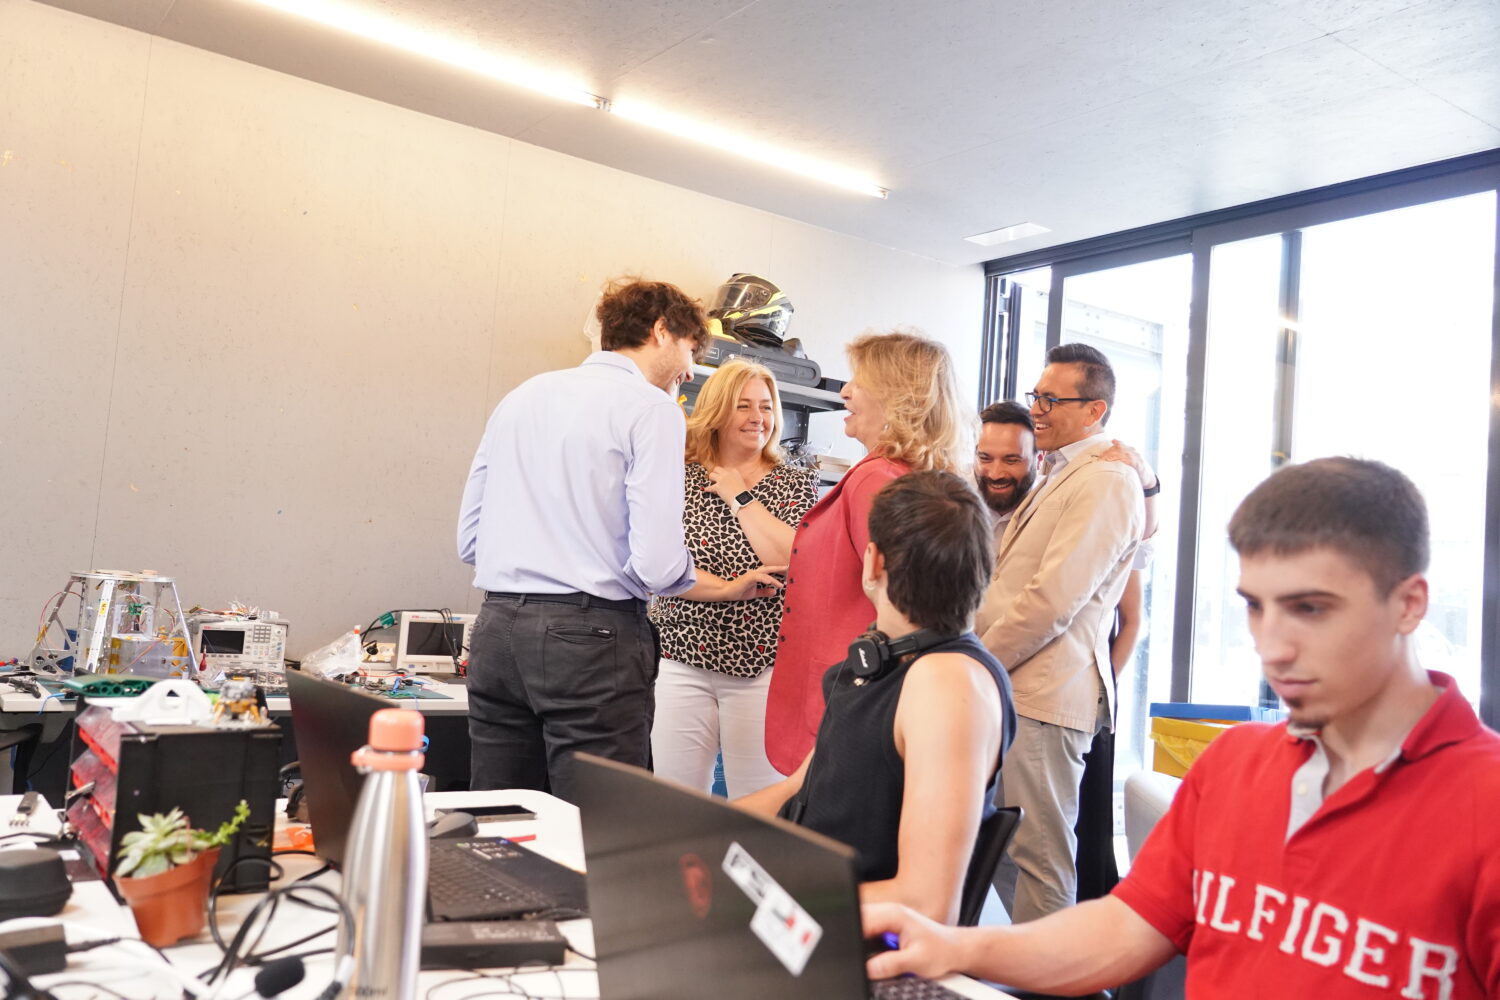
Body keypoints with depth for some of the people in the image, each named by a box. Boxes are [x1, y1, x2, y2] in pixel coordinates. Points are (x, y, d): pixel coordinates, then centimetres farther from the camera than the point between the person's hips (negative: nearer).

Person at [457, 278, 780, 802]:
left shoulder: (519, 398, 15)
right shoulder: (651, 409, -5)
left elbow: (469, 542, 13)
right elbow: (658, 563, -13)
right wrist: (730, 589, 7)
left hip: (496, 629, 7)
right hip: (591, 638, -7)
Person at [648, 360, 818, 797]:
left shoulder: (795, 482, 4)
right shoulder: (679, 477, 8)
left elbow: (792, 560, -13)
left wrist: (739, 495, -8)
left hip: (762, 663, -1)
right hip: (681, 657, 1)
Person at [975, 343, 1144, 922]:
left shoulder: (1106, 482, -12)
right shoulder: (1056, 477, 21)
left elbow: (1053, 600, -18)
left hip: (1046, 697, -10)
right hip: (1010, 688, 10)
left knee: (1039, 853, -3)